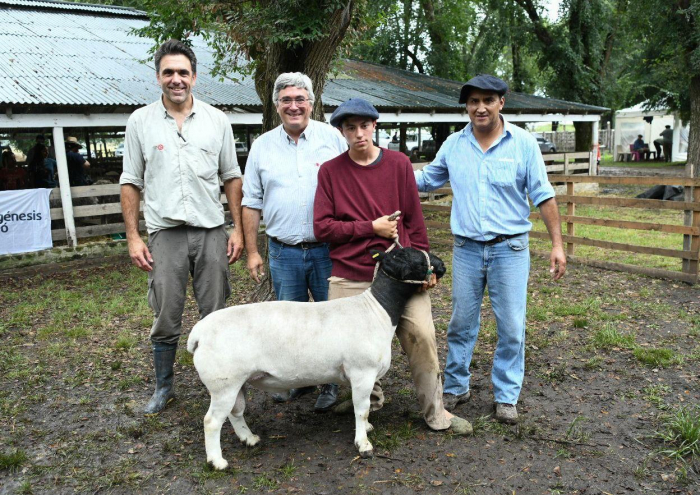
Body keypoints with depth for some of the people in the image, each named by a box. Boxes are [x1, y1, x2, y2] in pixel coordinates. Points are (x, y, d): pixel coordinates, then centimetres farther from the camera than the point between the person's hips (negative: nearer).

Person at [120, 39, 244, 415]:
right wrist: (133, 237, -1)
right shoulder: (140, 122, 4)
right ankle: (163, 387, 24)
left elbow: (231, 177, 9)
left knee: (215, 316, 7)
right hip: (165, 233, 0)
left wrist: (238, 228, 2)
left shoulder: (216, 120, 6)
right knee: (165, 318, 6)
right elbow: (131, 182, 5)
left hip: (211, 232, 1)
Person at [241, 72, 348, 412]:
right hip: (283, 253, 2)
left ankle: (330, 383, 23)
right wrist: (252, 252, 5)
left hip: (328, 249, -2)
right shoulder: (262, 146, 7)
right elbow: (251, 203, 9)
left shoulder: (332, 138, 1)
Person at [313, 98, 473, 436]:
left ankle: (435, 412, 12)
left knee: (422, 335, -7)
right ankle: (370, 399, 33)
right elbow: (321, 227, -3)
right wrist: (371, 227, -9)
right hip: (349, 278, 0)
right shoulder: (330, 171, 3)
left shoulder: (398, 163, 4)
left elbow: (414, 220, 8)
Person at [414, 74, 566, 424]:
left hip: (510, 248, -2)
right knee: (461, 324, 12)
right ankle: (455, 387, 28)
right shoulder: (453, 145, 3)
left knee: (511, 327, 4)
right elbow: (425, 179, 15)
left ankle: (506, 396, 20)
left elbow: (543, 196, -2)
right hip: (466, 248, 2)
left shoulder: (523, 143, -4)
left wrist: (557, 244, -5)